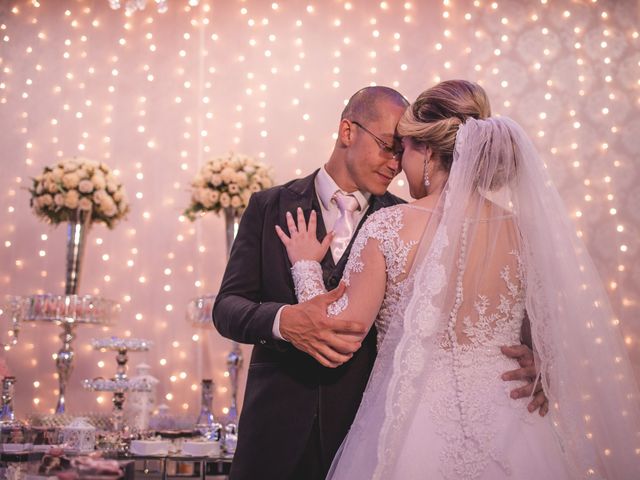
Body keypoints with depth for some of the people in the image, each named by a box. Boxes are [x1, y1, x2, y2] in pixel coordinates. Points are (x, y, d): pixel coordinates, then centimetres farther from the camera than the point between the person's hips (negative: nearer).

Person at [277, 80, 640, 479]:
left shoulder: (388, 228, -15)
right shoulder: (525, 229, -5)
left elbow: (338, 334, -8)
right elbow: (556, 352, 3)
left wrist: (306, 265, 6)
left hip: (411, 430, -2)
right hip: (506, 432, 3)